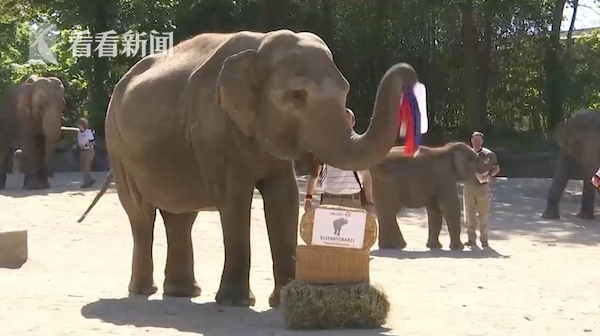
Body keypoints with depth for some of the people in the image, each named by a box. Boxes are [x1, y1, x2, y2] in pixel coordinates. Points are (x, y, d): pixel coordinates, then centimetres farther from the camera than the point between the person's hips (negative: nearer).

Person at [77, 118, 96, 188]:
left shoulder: (88, 132, -13)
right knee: (83, 167, 9)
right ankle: (90, 179, 22)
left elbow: (92, 142, -14)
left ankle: (86, 182, -1)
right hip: (82, 151, 8)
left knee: (86, 168, -7)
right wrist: (78, 145, -5)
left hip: (88, 151, -8)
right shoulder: (79, 133, 7)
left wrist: (85, 145, -26)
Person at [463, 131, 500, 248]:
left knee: (483, 215, 0)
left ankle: (484, 240, 5)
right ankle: (472, 239, 8)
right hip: (469, 187, 2)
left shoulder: (487, 154, 1)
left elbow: (496, 168, 2)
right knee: (470, 215, 2)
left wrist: (489, 175, -16)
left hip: (482, 187, -2)